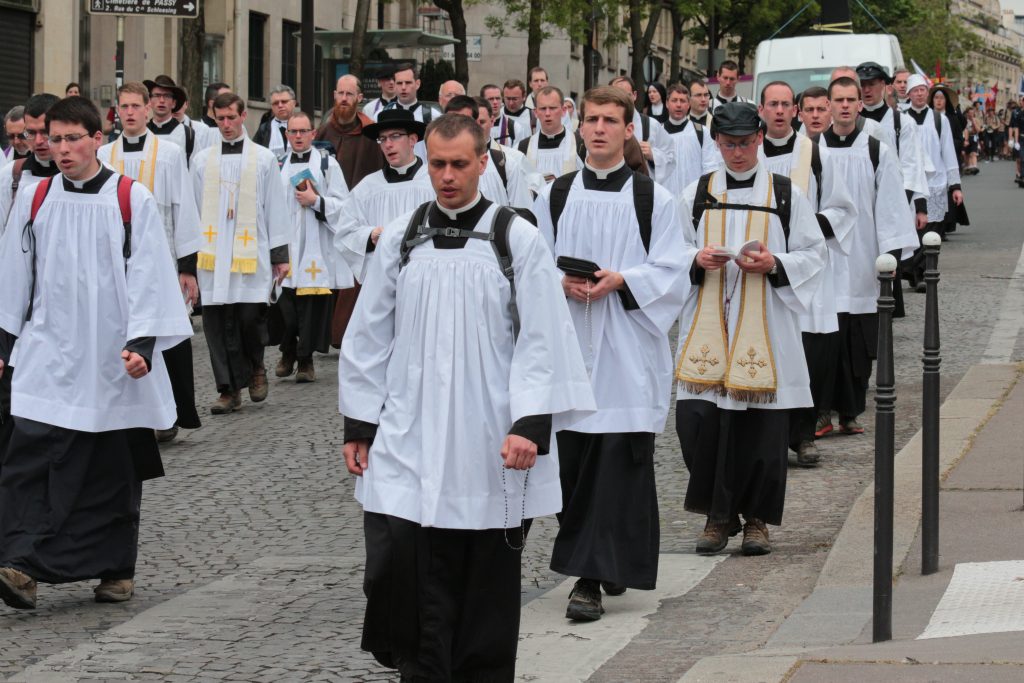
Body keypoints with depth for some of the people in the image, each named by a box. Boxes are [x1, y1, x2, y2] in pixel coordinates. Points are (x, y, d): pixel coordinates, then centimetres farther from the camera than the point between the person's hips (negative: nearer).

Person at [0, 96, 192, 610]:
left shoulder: (132, 201, -3)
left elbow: (147, 277, -5)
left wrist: (142, 343, -13)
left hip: (110, 357, -1)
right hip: (47, 355, 2)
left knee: (112, 468, 7)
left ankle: (115, 569, 20)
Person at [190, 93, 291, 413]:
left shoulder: (263, 159, 6)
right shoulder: (203, 160, 11)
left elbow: (275, 208, 7)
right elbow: (193, 210, 13)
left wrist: (280, 255, 3)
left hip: (251, 254, -2)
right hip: (213, 253, 2)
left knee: (250, 315, -9)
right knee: (217, 321, -1)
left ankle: (256, 367, 20)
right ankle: (228, 388, 6)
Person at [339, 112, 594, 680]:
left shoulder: (517, 239, -1)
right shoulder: (400, 238, 6)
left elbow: (539, 340, -4)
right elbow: (370, 336, 11)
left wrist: (530, 424, -13)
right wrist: (359, 426, 8)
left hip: (487, 445, -2)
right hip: (408, 439, 2)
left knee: (486, 586, 5)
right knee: (397, 564, -9)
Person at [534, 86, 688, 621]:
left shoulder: (653, 199, 3)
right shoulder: (555, 196, 11)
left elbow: (670, 274, 0)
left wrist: (621, 281, -16)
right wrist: (562, 282, -9)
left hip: (627, 347, -3)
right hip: (569, 341, 3)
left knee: (619, 460, -8)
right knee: (573, 459, 2)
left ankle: (592, 576, -9)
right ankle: (605, 565, 16)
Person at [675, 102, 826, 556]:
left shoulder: (787, 195, 6)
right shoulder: (696, 195, 10)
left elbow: (813, 256, 5)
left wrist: (774, 264, -13)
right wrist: (698, 260, -9)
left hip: (765, 328, -1)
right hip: (707, 327, 1)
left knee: (762, 425, -2)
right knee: (699, 420, -8)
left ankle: (756, 518, 13)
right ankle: (718, 515, 8)